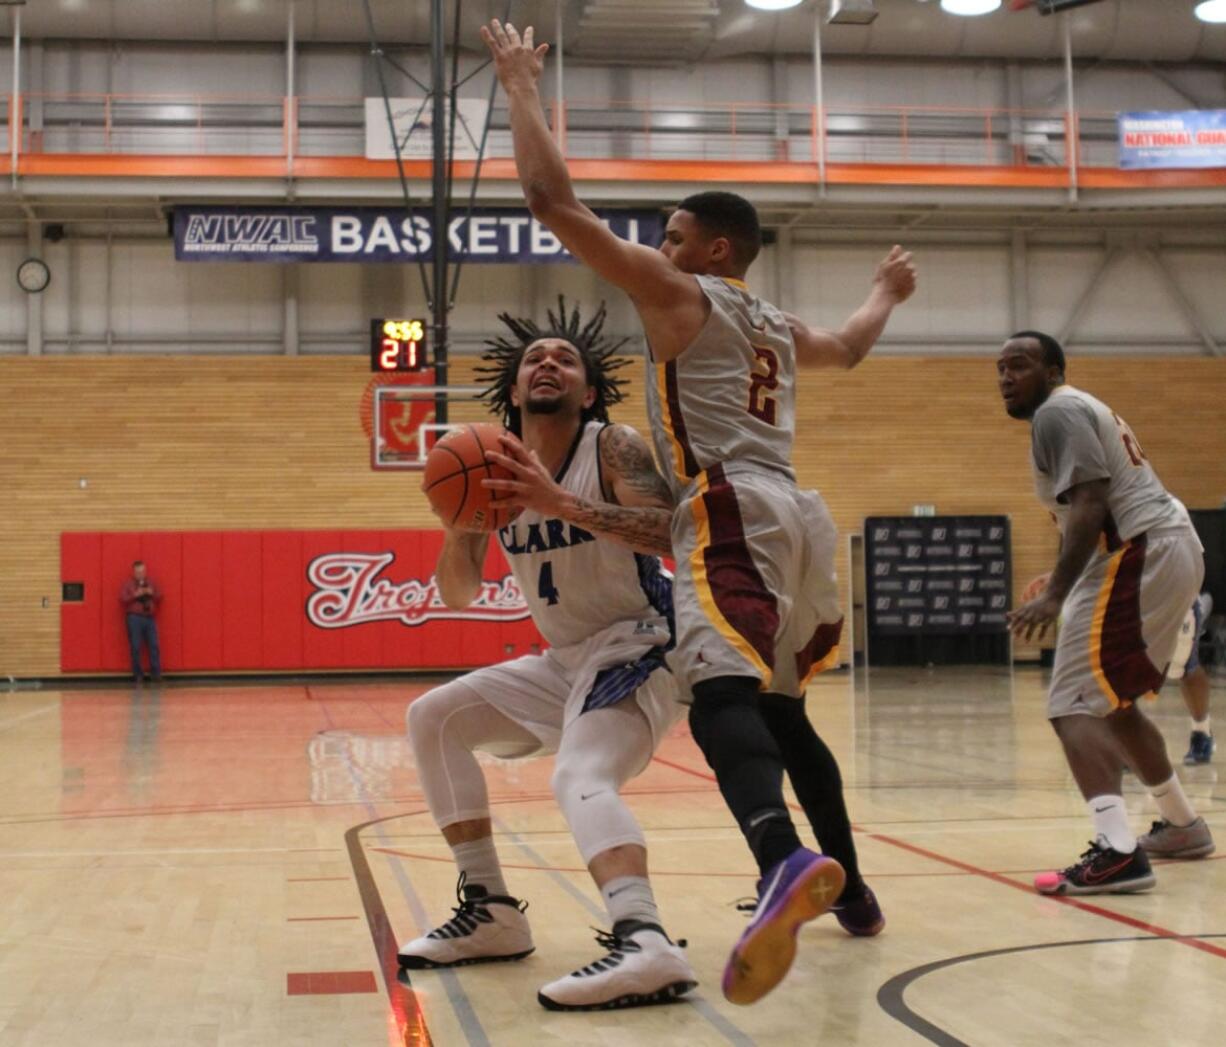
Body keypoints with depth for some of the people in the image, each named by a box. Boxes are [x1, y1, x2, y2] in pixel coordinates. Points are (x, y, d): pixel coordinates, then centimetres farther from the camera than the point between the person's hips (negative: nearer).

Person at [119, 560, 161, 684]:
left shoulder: (151, 583, 16)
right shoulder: (128, 584, 4)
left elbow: (160, 598, 16)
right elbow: (122, 599, -4)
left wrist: (152, 594, -4)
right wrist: (135, 595, -14)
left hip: (149, 618, 3)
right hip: (134, 618, -3)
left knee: (154, 646, -3)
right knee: (135, 648, -3)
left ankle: (156, 673, 0)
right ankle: (137, 675, 4)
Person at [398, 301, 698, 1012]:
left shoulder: (614, 448, -15)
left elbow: (677, 534, -32)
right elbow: (459, 595, 4)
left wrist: (561, 503, -40)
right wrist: (458, 527, -17)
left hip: (642, 642, -8)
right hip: (566, 659, 8)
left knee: (581, 777, -32)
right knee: (434, 718, 9)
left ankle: (645, 943, -53)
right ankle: (490, 911, 10)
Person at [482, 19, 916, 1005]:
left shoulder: (675, 292, 4)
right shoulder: (780, 326, 25)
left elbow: (553, 198, -2)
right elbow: (849, 346, 49)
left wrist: (522, 86, 9)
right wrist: (887, 293, 70)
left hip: (732, 514, -8)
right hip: (793, 515, 8)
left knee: (722, 693, -27)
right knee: (779, 707, 22)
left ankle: (787, 863, -53)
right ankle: (849, 890, 30)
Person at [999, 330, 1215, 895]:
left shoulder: (1057, 412, -7)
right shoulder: (1083, 409, 24)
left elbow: (1090, 503, -20)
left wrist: (1055, 595, -26)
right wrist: (1063, 582, 31)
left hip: (1139, 553, -11)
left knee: (1074, 706, -15)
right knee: (1112, 701, 25)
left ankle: (1117, 853, -28)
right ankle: (1182, 825, 35)